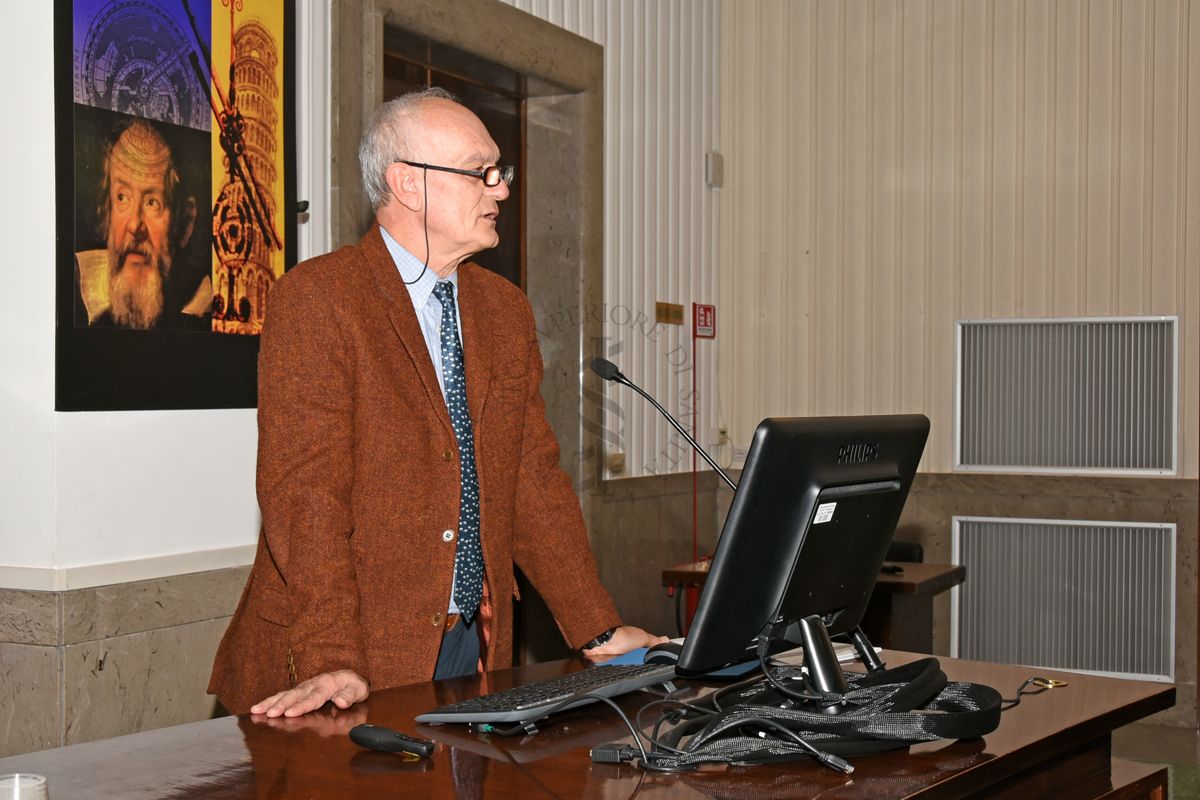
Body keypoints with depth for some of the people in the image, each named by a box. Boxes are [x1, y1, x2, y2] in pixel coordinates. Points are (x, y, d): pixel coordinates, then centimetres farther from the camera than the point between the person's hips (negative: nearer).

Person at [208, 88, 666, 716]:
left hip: (475, 643, 6)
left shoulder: (505, 309, 12)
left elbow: (534, 480, 12)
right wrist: (334, 662, -26)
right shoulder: (313, 300, -10)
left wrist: (600, 632, 5)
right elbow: (305, 493, -17)